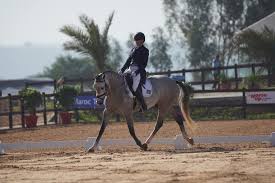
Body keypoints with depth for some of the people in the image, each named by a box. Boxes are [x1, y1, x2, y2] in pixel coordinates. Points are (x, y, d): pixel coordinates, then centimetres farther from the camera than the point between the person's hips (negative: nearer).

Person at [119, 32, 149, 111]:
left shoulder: (145, 51, -2)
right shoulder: (133, 50, 18)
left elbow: (144, 64, -9)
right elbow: (128, 61, 19)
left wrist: (136, 72, -20)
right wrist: (122, 70, 8)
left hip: (139, 71, -8)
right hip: (130, 69, 8)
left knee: (136, 88, -29)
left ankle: (144, 107, -21)